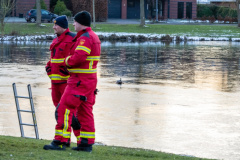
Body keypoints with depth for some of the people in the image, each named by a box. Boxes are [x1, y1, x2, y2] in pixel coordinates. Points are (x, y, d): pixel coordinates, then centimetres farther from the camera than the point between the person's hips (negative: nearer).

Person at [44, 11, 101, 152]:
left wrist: (67, 60, -9)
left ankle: (60, 141, -10)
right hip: (90, 79, 10)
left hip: (80, 80, -10)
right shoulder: (93, 36, 17)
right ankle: (86, 143, 13)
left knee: (65, 109, -8)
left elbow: (78, 57, -29)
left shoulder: (85, 38, -16)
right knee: (85, 112, 12)